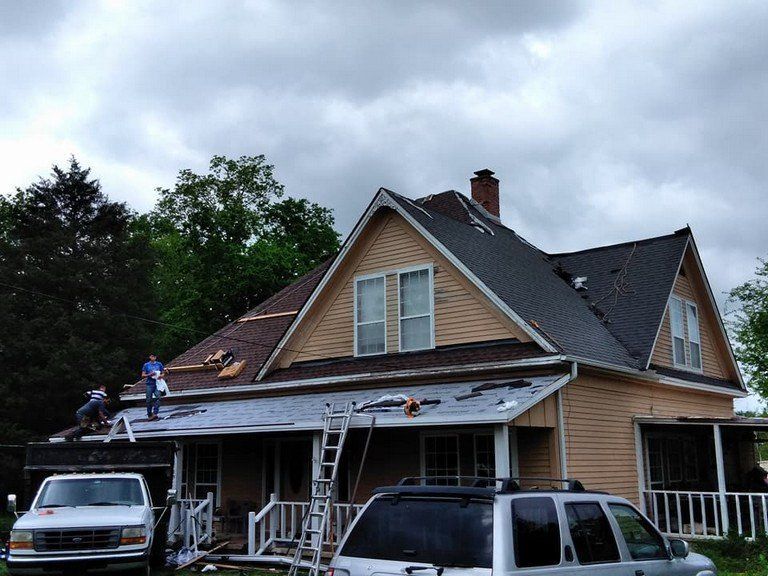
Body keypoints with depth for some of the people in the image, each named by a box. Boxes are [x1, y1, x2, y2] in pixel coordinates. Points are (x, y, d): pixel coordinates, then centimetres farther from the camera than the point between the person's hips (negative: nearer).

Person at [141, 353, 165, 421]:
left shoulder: (159, 364, 11)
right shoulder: (146, 365, 7)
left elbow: (163, 373, 16)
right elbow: (143, 375, 6)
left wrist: (161, 376, -7)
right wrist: (149, 375, -12)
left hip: (157, 383, 0)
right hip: (149, 384, 0)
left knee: (157, 397, -17)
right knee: (149, 399, 1)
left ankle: (155, 413, -19)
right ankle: (149, 414, 13)